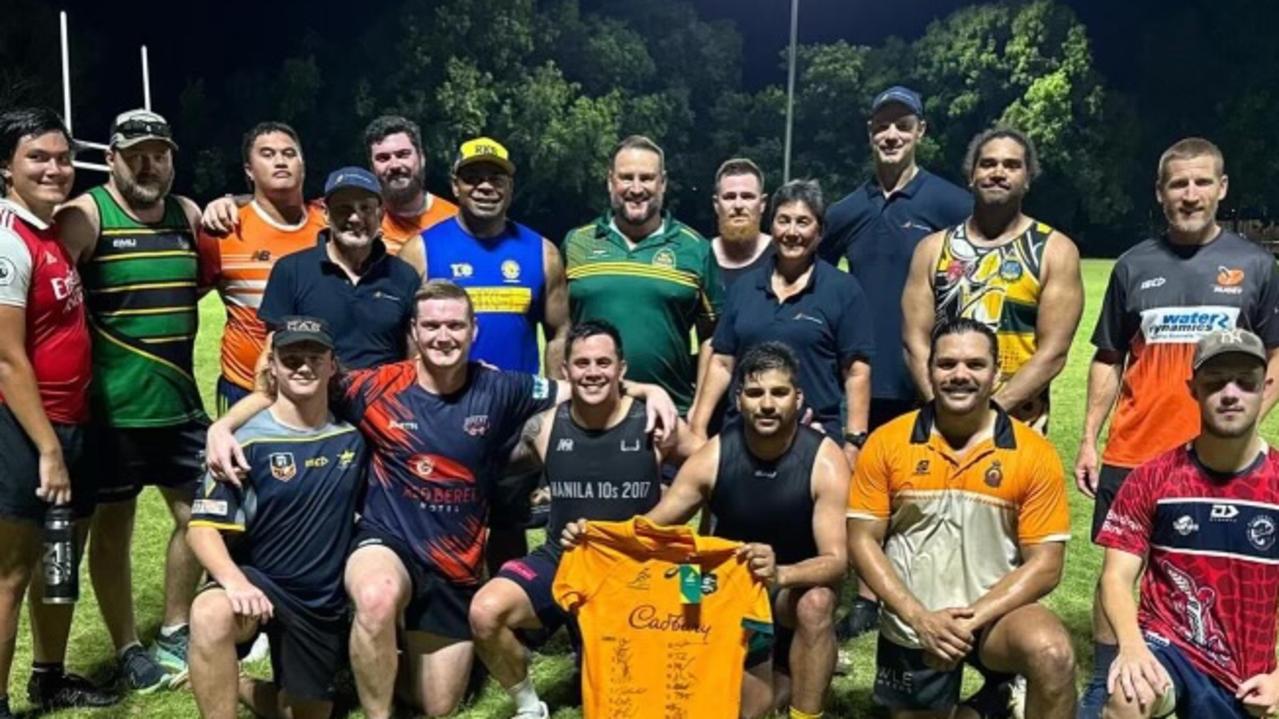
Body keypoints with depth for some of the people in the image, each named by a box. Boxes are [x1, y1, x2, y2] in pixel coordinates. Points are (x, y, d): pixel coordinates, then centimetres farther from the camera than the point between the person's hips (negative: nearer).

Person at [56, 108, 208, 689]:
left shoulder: (188, 215, 7)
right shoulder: (85, 216, -9)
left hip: (182, 400, 5)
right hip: (112, 406, -5)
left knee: (196, 515, 12)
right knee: (112, 527, 8)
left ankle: (174, 634, 32)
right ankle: (127, 650, 24)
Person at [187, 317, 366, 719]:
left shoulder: (352, 436, -1)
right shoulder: (247, 440, -13)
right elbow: (203, 527, -17)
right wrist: (234, 581, -34)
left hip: (325, 601, 4)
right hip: (260, 582, -4)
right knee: (211, 613, -38)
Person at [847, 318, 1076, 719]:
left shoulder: (1035, 454, -9)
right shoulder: (886, 443, -7)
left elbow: (1045, 564, -9)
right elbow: (863, 542, -6)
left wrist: (973, 620, -20)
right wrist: (919, 618, -17)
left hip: (996, 616, -1)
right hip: (911, 627, 2)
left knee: (1052, 654, -31)